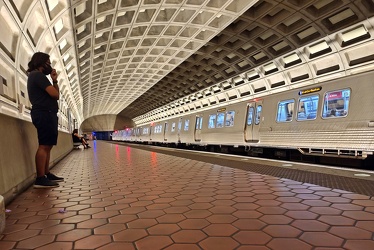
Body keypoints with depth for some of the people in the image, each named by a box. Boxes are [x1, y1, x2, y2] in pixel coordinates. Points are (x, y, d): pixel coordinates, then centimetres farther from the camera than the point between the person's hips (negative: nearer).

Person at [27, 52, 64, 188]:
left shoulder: (36, 76, 26)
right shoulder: (38, 75, -6)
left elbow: (55, 94, 22)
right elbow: (55, 94, -14)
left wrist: (55, 81, 10)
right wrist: (54, 81, 7)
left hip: (46, 114, 11)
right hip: (45, 113, -11)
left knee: (47, 146, 10)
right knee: (44, 146, -14)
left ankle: (46, 174, 15)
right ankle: (40, 179, -14)